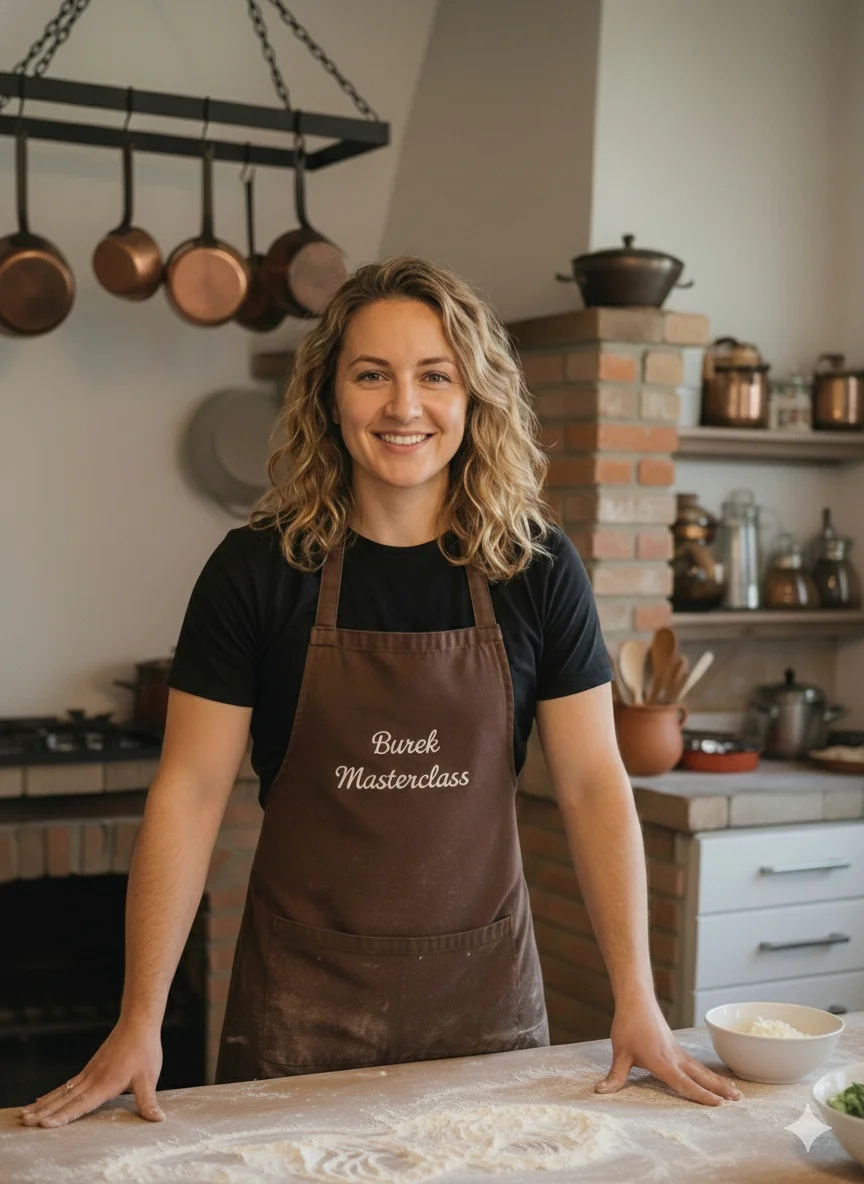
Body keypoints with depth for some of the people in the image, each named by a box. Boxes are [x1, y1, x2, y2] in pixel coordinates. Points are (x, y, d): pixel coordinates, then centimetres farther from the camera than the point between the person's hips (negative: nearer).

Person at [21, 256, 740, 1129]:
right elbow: (190, 791, -8)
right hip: (303, 998, -1)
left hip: (484, 989, 2)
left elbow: (592, 784, -2)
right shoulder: (257, 568, -8)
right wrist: (140, 1023, -12)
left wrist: (637, 1002, -7)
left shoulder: (537, 569, -4)